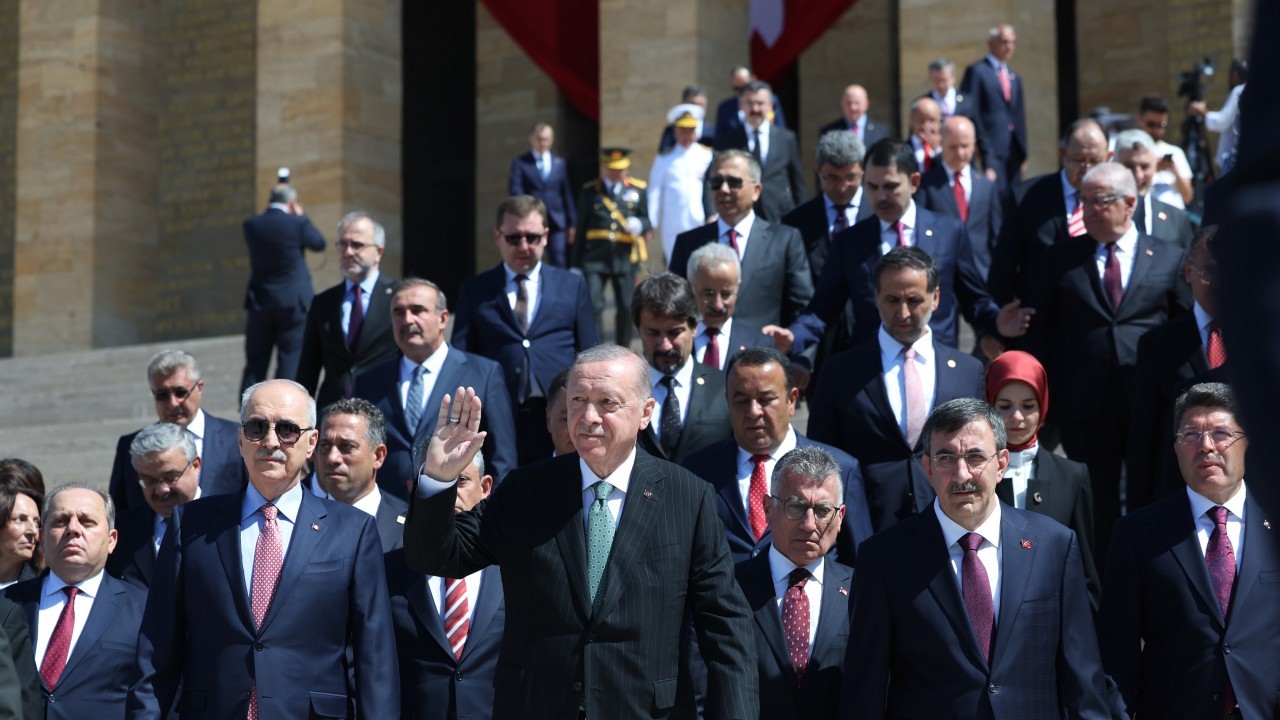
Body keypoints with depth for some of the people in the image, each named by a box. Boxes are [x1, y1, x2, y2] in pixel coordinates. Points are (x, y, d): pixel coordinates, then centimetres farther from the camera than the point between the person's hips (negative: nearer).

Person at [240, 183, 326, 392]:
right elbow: (319, 244, 5)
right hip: (293, 301, -3)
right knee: (290, 361, 2)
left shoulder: (251, 225, -2)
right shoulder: (297, 223, -11)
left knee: (255, 363, 10)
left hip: (260, 302, 3)